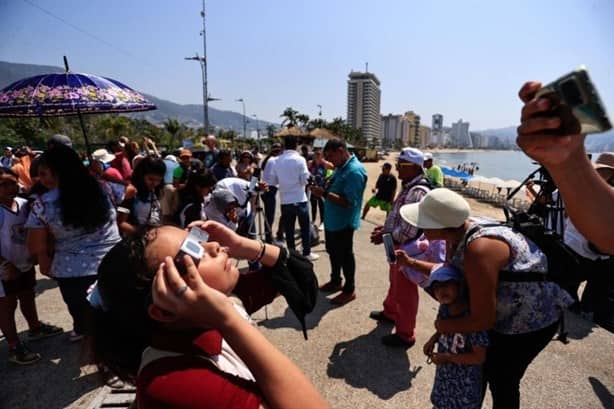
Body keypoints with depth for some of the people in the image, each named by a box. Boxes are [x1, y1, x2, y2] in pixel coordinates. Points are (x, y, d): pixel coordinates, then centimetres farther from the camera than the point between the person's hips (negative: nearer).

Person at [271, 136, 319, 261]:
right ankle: (307, 253, 17)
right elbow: (305, 180, -10)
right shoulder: (300, 159, -9)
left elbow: (273, 181, 7)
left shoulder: (277, 161, 2)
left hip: (285, 200, 3)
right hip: (299, 199, -3)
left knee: (288, 229, 10)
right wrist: (307, 175, 10)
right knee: (305, 228, 10)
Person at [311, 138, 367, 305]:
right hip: (332, 220, 9)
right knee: (333, 253, 22)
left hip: (343, 223, -9)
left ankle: (349, 290, 23)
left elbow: (348, 202, -29)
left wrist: (324, 193, -29)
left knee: (345, 256, 6)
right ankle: (335, 281, 41)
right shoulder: (341, 167, 8)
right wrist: (322, 189, 1)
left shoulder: (355, 171, -23)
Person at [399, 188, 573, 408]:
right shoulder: (457, 234, -14)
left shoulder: (478, 251, -41)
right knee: (485, 363, 23)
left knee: (502, 379, 11)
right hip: (506, 310, 8)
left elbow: (482, 320, -31)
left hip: (533, 317, -8)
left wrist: (443, 326, -17)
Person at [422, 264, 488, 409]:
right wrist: (432, 340, -7)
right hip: (444, 372, 6)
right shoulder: (444, 308, -12)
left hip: (465, 380, -6)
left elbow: (479, 357, -27)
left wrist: (447, 357, -23)